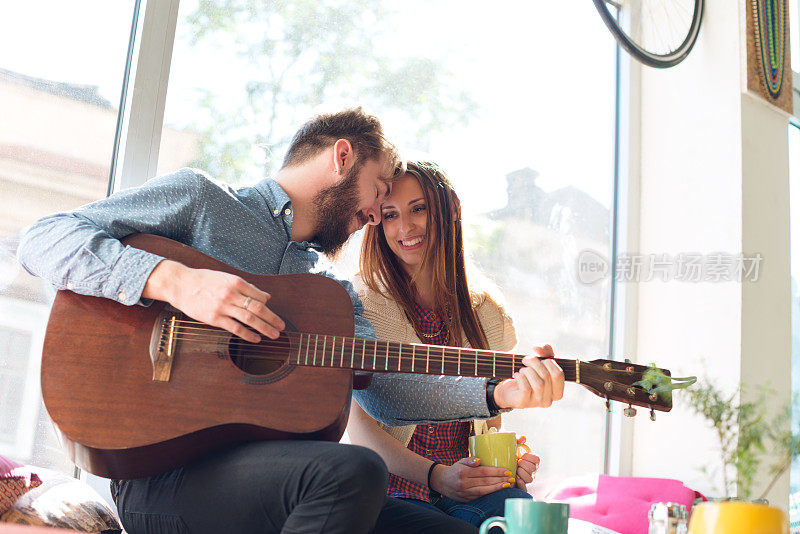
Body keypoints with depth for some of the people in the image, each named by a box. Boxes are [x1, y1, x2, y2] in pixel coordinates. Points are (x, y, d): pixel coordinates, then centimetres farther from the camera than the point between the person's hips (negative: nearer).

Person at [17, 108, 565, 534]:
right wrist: (175, 280, -20)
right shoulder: (200, 197, 5)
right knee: (353, 472, -32)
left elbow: (383, 390, 10)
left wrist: (497, 392, -4)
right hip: (163, 469, -5)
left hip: (273, 470, 6)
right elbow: (43, 239, -4)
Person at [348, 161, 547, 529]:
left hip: (474, 487, 4)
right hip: (393, 486, -3)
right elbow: (357, 423, -6)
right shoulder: (358, 301, 1)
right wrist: (436, 475, -20)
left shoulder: (487, 315, 13)